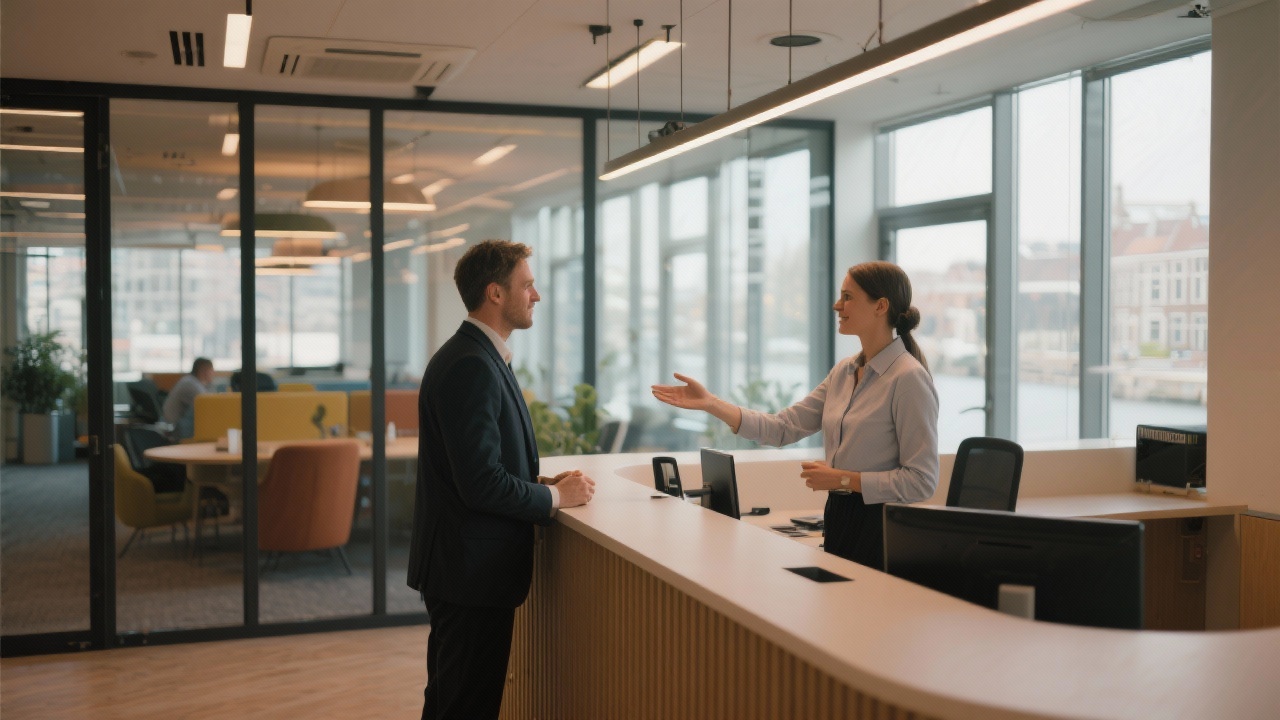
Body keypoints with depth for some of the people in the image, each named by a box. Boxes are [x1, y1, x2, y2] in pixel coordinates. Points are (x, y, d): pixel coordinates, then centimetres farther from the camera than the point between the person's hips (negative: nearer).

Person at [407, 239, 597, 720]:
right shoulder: (470, 366, -20)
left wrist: (540, 484, 5)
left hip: (462, 566, 11)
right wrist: (555, 496, -11)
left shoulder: (483, 357, 13)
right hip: (473, 571, -11)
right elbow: (481, 484, -25)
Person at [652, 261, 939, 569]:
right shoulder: (843, 372, 8)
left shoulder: (909, 379, -17)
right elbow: (783, 428, 3)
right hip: (840, 519, 8)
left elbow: (921, 481, -19)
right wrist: (710, 403, -3)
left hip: (880, 530, -8)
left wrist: (842, 478, -17)